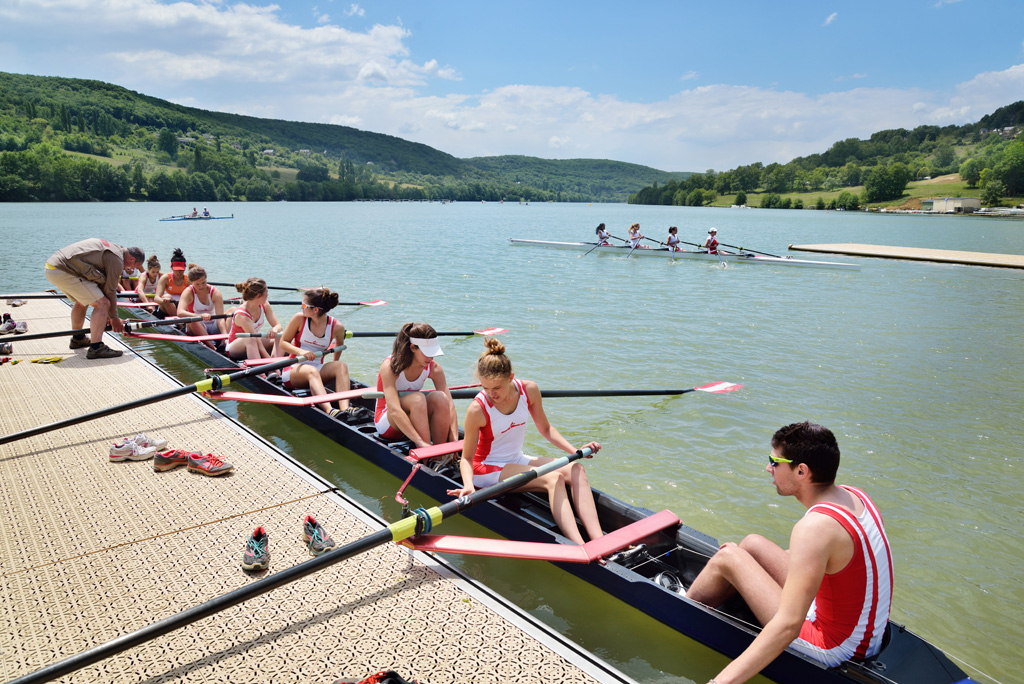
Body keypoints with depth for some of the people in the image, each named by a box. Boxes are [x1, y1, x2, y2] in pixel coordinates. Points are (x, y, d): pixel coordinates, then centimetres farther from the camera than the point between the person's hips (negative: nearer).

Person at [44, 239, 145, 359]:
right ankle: (96, 348, -15)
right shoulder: (117, 259, -10)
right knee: (102, 304, -13)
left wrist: (106, 314, 23)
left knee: (82, 301, 31)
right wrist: (114, 318, 5)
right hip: (63, 271, -11)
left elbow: (102, 285, 23)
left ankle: (77, 339, 45)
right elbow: (110, 291, -6)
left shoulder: (111, 248, 21)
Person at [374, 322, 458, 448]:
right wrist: (421, 443, -45)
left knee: (440, 397, -26)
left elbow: (449, 406, -17)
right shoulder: (389, 366, -25)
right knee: (417, 398, -34)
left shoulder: (434, 368, -10)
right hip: (386, 423, -4)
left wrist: (454, 441, -31)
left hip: (411, 421, 4)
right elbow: (394, 411, -36)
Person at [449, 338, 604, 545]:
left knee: (576, 470, -18)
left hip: (517, 460, 6)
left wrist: (575, 450, -5)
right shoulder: (477, 410, -20)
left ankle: (599, 542, -30)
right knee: (553, 479, -29)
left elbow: (545, 429, 6)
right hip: (488, 469, -6)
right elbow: (467, 458, -13)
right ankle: (580, 547, -41)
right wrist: (469, 484, -32)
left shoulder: (529, 390, -8)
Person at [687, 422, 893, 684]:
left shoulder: (815, 527, -30)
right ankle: (692, 601, 32)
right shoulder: (853, 495, -2)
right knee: (752, 544, 14)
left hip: (832, 649, -8)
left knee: (727, 557, -2)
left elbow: (788, 625, -35)